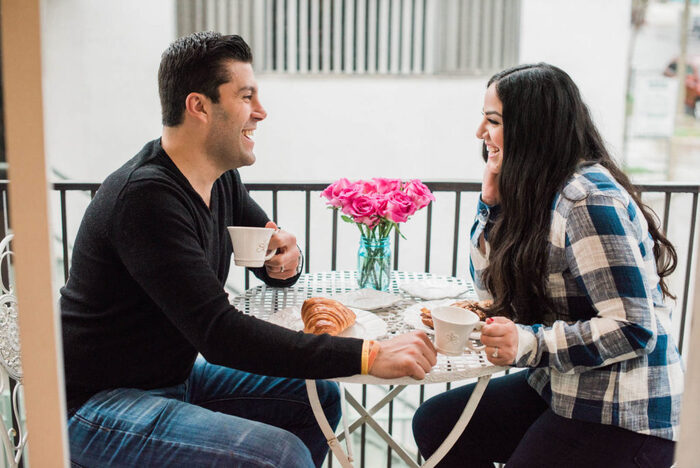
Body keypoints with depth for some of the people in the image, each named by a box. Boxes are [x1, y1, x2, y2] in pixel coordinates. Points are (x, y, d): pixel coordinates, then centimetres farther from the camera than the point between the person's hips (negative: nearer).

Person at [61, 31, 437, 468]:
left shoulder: (221, 178, 2)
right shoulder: (147, 198, -27)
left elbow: (270, 264, 14)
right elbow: (219, 332, -34)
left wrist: (286, 260, -13)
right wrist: (368, 355, -35)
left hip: (175, 375, 9)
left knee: (319, 397, 10)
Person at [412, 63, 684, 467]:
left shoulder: (589, 200, -23)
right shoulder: (538, 193, 5)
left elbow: (633, 329, -24)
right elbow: (492, 289, 9)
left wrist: (531, 344, -32)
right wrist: (491, 200, -1)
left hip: (623, 416, -9)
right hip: (561, 386, 9)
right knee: (434, 424, 6)